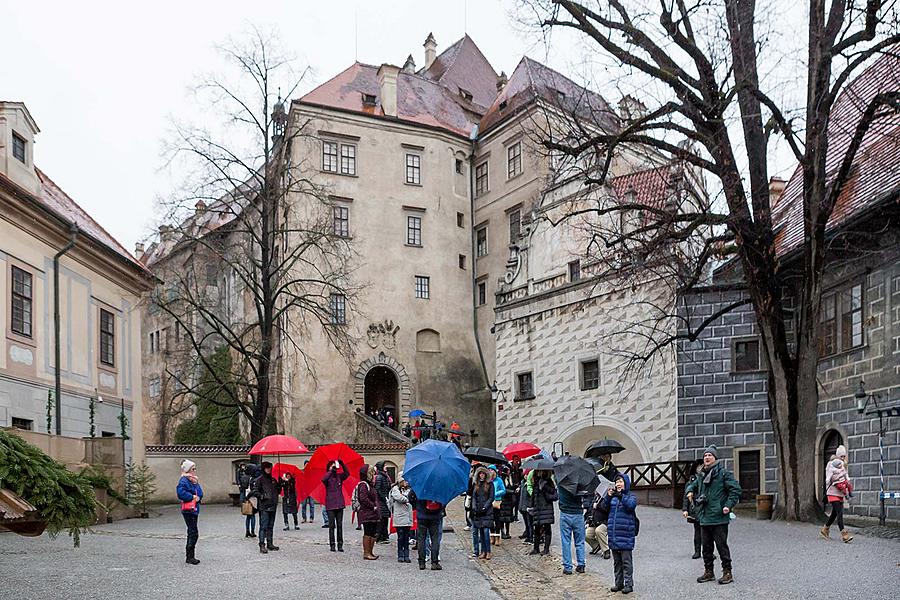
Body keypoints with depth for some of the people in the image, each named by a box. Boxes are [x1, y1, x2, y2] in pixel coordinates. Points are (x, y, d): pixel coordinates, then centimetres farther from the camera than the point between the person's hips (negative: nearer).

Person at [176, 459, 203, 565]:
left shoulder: (194, 480, 17)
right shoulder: (184, 480, -11)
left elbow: (200, 494, 12)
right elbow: (181, 493, -25)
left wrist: (197, 497, -9)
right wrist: (192, 497, -16)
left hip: (195, 509, 10)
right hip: (188, 510, -10)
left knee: (192, 533, 13)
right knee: (194, 533, -11)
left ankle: (190, 556, 19)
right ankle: (190, 557, -7)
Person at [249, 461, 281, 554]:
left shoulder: (273, 479, 17)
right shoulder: (259, 480, -3)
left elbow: (278, 489, 31)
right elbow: (254, 491, -10)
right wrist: (261, 496, -23)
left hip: (273, 506, 7)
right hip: (264, 507, -7)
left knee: (271, 526, 13)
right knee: (263, 526, -10)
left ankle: (270, 544, 20)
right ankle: (262, 545, -10)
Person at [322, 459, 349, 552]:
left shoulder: (339, 477, 7)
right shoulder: (328, 478, -4)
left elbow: (347, 473, -9)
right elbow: (323, 479, -26)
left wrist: (342, 464, -19)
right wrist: (331, 470, -26)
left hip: (339, 505, 4)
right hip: (330, 505, -3)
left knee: (340, 525, 5)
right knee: (332, 526, 0)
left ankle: (340, 545, 9)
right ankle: (332, 545, 6)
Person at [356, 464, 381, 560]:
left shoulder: (370, 485, 19)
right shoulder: (363, 485, -13)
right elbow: (363, 499, -22)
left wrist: (376, 507, 12)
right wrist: (373, 506, -17)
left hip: (373, 514, 10)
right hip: (366, 514, -10)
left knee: (373, 534, 11)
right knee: (367, 533, -5)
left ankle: (370, 552, 18)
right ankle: (366, 553, 0)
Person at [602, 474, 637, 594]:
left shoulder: (631, 496, 0)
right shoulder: (613, 496, 12)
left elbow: (630, 505, -20)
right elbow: (605, 507, 2)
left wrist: (620, 495, -27)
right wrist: (608, 497, -13)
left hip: (625, 534, -5)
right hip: (613, 534, 5)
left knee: (626, 560, -2)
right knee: (616, 561, 12)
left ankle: (629, 584, 6)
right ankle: (619, 583, 21)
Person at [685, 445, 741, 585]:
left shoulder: (723, 473, -6)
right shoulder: (702, 475, 15)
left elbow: (736, 489, -10)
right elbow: (692, 485, 31)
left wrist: (728, 505, -17)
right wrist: (690, 491, 9)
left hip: (719, 518, -7)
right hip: (704, 518, 7)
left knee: (721, 545, -3)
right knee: (706, 546, 12)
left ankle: (727, 572, 7)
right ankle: (708, 572, 23)